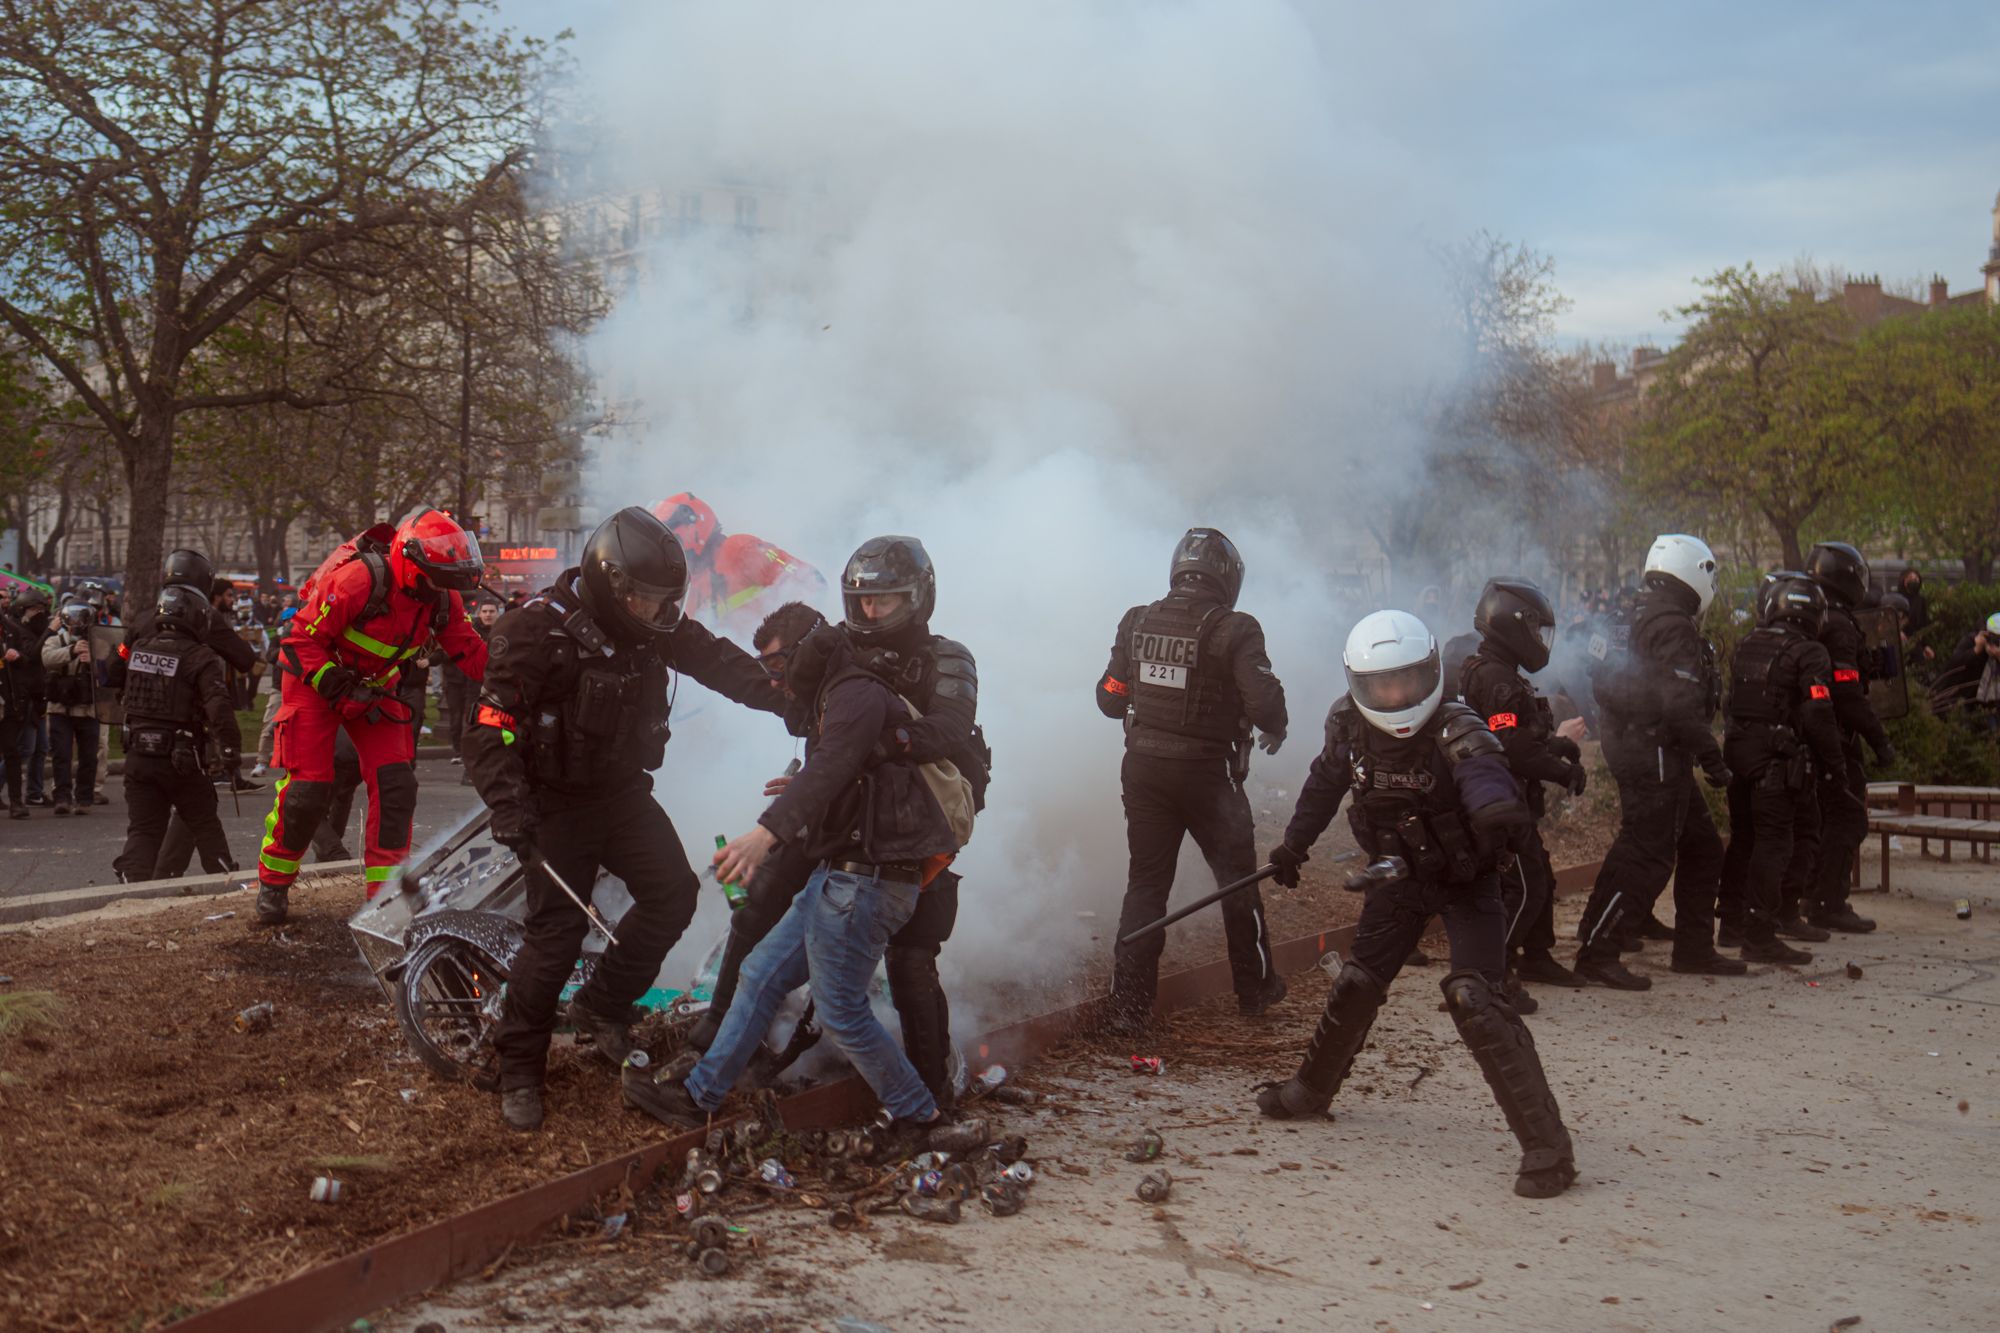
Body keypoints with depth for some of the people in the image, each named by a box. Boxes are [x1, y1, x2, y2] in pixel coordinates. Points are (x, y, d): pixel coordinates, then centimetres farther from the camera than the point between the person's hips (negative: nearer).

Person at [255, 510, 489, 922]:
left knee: (396, 784, -8)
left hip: (375, 686, 6)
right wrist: (343, 690, -27)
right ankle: (273, 880, 14)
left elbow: (471, 653, -7)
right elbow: (303, 640, -24)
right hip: (316, 680, -5)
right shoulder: (359, 579, -30)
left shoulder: (441, 599, -11)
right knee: (308, 787, -10)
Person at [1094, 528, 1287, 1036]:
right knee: (1237, 878, 14)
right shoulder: (1234, 630, -13)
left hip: (1142, 766, 4)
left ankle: (1127, 1004, 6)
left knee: (1145, 883, 10)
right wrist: (1275, 730, 3)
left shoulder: (1137, 622, 2)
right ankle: (1255, 989, 27)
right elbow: (1263, 702, -19)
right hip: (1208, 771, -4)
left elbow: (1110, 698, 6)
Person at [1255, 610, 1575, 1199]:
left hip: (1466, 880, -5)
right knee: (1356, 984, 15)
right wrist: (1294, 845, 20)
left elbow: (1482, 770, -49)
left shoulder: (1456, 730, -27)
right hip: (1400, 877, 6)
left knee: (1472, 997, -21)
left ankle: (1548, 1146, -16)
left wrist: (1497, 810, -72)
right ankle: (1311, 1089, 41)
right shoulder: (1348, 727, -10)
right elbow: (1325, 784, 10)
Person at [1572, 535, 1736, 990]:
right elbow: (1680, 705, -24)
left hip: (1651, 755, 11)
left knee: (1702, 848, 17)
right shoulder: (1672, 628, -17)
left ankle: (1694, 949, 24)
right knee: (1645, 857, -9)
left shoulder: (1644, 619, 15)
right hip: (1656, 758, -11)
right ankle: (1596, 953, -7)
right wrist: (1712, 758, -17)